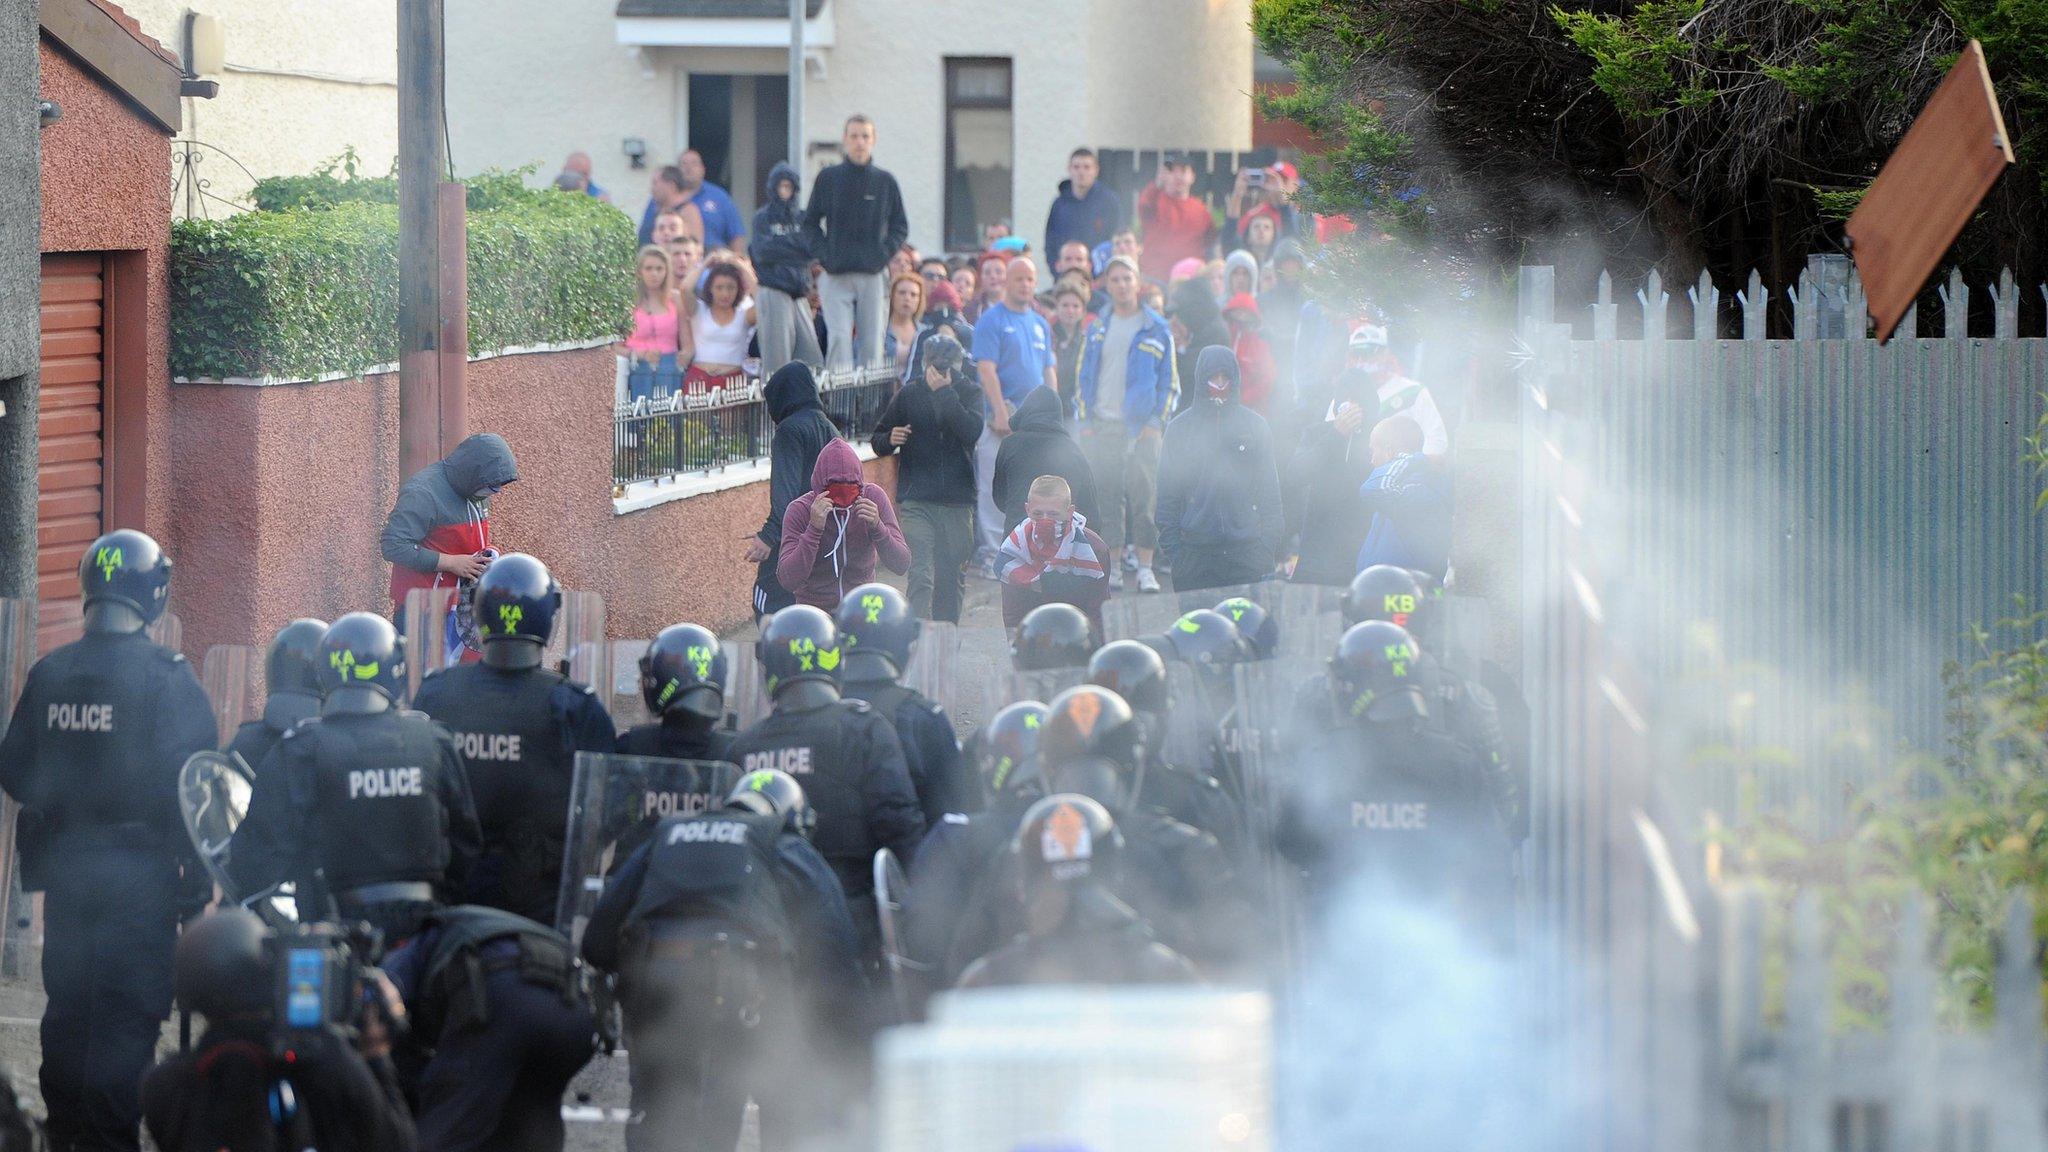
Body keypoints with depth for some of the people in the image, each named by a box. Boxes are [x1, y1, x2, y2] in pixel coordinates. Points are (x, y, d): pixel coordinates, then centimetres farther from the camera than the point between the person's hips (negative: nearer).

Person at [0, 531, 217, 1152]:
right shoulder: (167, 678, -13)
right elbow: (191, 782, -13)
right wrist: (196, 880, -6)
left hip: (64, 868, 5)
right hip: (140, 875, -5)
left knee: (68, 1010, 16)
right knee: (128, 1014, -2)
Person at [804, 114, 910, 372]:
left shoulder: (885, 182, 7)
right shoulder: (828, 178, 5)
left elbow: (900, 227, 13)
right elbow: (810, 223, 10)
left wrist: (884, 254, -3)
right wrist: (824, 254, -5)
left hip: (872, 274, 1)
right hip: (837, 274, -1)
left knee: (872, 342, 1)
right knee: (839, 337, -14)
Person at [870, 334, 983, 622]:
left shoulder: (970, 394, 4)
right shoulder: (908, 395, 4)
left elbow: (972, 432, -16)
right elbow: (878, 442, 12)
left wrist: (945, 393, -19)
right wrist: (889, 440, -12)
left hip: (958, 503, 2)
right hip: (916, 502, -2)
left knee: (953, 581, 10)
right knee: (921, 576, -16)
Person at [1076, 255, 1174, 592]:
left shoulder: (1156, 329, 3)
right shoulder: (1098, 328, 13)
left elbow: (1169, 382, 3)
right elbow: (1084, 376, 15)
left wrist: (1156, 422, -7)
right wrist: (1086, 420, 4)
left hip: (1140, 427, -3)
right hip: (1102, 428, 3)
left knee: (1143, 497, -6)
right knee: (1107, 499, 2)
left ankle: (1145, 569, -2)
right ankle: (1112, 568, 6)